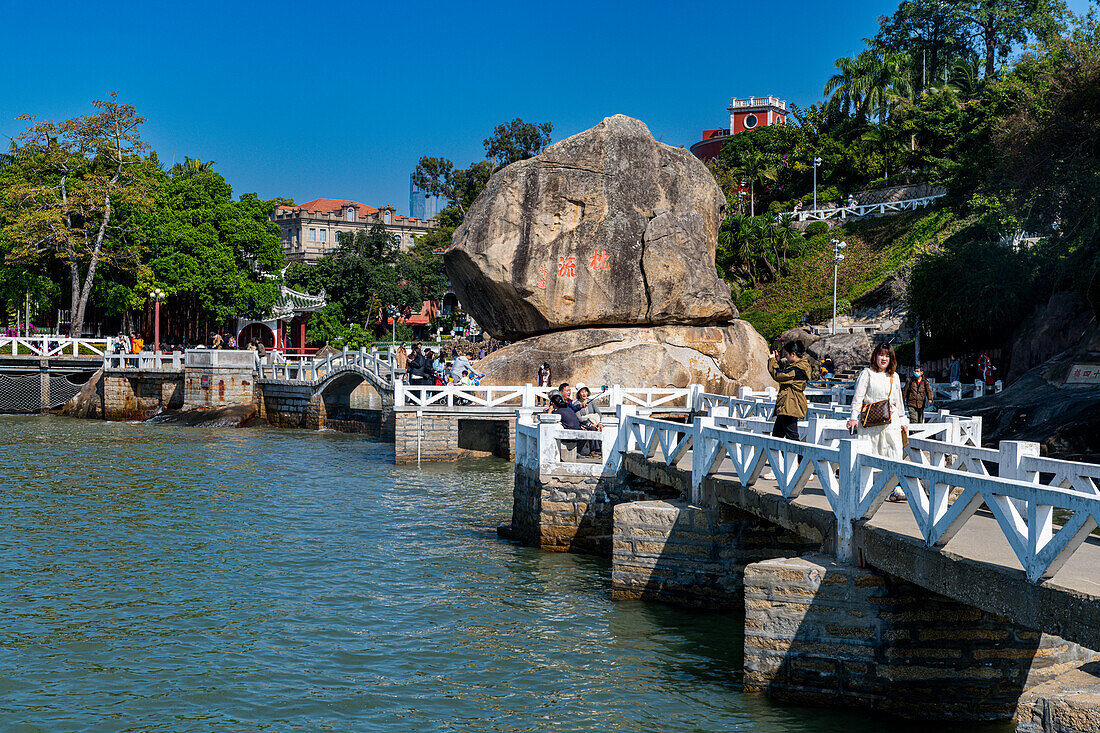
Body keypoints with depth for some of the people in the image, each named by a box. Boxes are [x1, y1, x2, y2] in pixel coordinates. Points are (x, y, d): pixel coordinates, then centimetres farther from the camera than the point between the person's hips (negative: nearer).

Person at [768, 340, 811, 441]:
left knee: (792, 437, -12)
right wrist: (777, 361, 20)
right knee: (776, 434, 15)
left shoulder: (797, 369, -17)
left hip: (790, 407, -11)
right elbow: (784, 373, 30)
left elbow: (778, 375, -17)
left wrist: (772, 361, -3)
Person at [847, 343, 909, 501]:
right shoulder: (867, 374, 2)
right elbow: (858, 397, -4)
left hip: (891, 420, 4)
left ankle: (895, 489, -12)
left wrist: (903, 420, 20)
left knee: (895, 452, -8)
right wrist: (854, 417, -13)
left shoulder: (894, 377, 16)